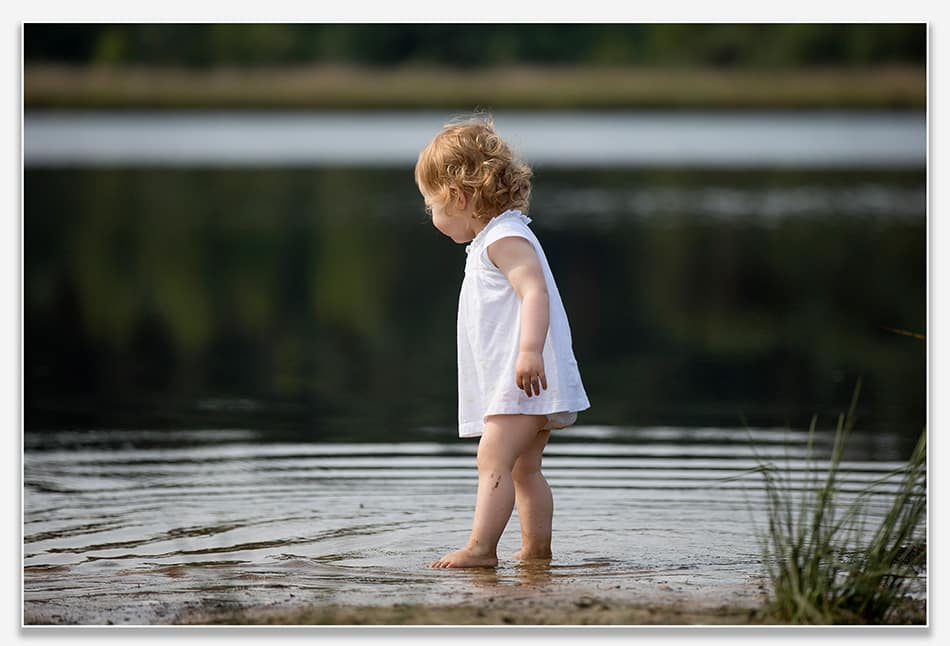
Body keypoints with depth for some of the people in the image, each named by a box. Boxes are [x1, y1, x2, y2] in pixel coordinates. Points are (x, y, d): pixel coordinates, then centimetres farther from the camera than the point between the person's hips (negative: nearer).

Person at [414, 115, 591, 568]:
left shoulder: (505, 238, -13)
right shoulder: (493, 239, 21)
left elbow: (535, 292, -27)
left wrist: (530, 351, -37)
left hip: (523, 380, -11)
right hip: (511, 382, 11)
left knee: (494, 459, -17)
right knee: (524, 468, 13)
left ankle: (480, 548, -23)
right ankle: (536, 549, 17)